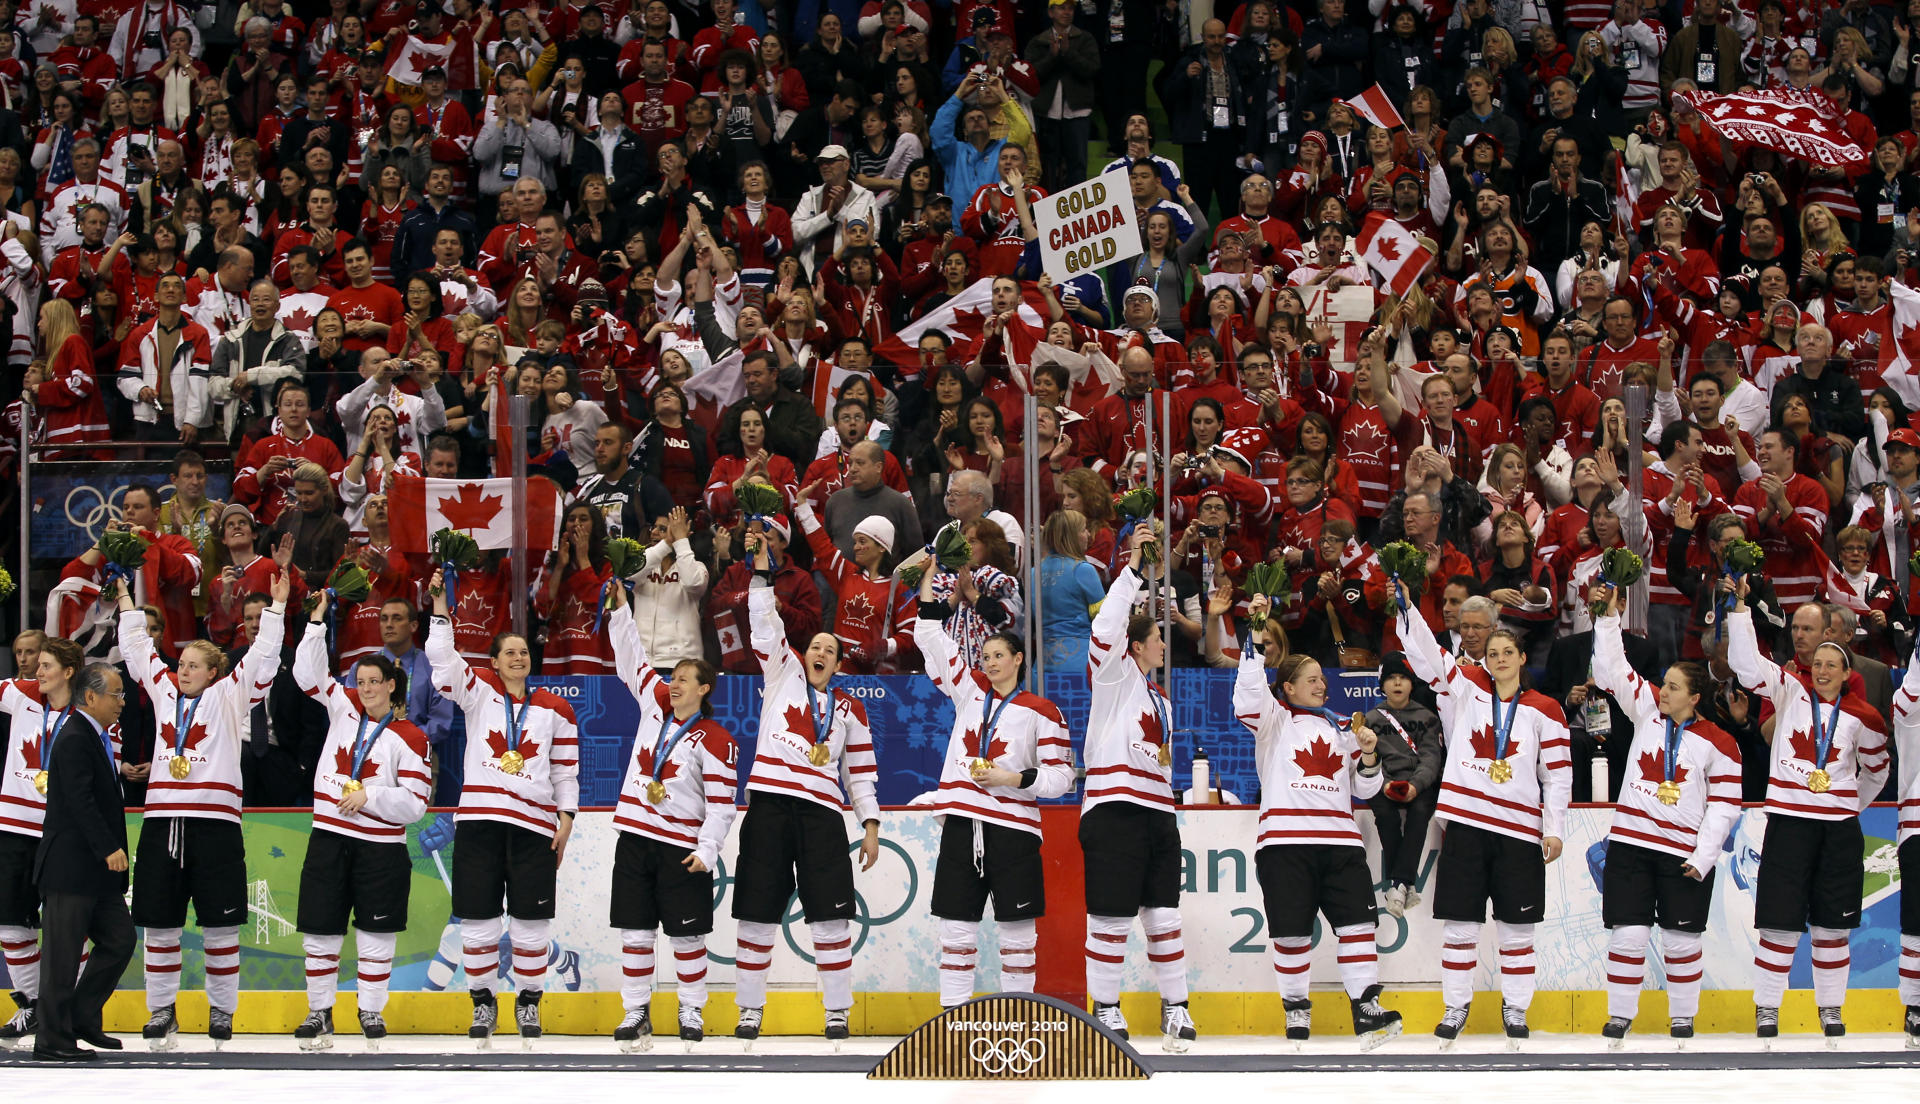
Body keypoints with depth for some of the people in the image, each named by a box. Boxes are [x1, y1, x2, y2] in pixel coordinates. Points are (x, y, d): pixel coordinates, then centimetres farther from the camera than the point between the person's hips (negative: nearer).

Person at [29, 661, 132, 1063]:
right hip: (70, 867, -10)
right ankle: (53, 1040, 2)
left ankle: (83, 1018, 21)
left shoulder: (97, 737, 16)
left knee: (120, 939, 10)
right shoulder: (74, 739, -15)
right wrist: (108, 849, -25)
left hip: (97, 869, 10)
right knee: (64, 953, -4)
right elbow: (80, 802, -23)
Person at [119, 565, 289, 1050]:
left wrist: (276, 608, -4)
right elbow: (138, 652, 25)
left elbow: (261, 660, 1)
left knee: (219, 926, 0)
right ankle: (161, 1011, 12)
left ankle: (222, 1010, 9)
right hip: (161, 822, 4)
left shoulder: (229, 697, 6)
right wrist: (128, 606, 27)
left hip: (215, 822, -4)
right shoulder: (164, 693, 16)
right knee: (160, 924, 4)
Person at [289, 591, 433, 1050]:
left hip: (380, 847, -3)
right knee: (320, 930, 3)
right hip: (329, 839, 3)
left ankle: (371, 1012, 13)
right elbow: (309, 673, 2)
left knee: (375, 934, 3)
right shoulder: (343, 706, 6)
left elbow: (414, 804, -7)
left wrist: (369, 796, -17)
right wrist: (316, 622, -7)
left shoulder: (410, 737, -5)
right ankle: (320, 1012, 12)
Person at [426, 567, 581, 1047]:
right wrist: (440, 609, -12)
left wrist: (566, 817, 3)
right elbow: (443, 659, -6)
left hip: (534, 823, 0)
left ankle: (528, 1000, 15)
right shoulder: (480, 693, 7)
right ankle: (482, 1001, 12)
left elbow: (566, 769, 11)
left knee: (532, 919, 2)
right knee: (479, 916, 1)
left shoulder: (555, 710, 9)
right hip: (479, 818, 0)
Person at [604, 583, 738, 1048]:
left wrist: (707, 851, -17)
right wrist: (620, 608, -1)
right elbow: (631, 659, 9)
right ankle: (635, 1014, 9)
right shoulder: (655, 704, 7)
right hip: (635, 836, 5)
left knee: (686, 935, 2)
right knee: (634, 931, 3)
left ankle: (692, 1012, 15)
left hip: (682, 847, -5)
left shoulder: (715, 740, -7)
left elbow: (721, 804, -9)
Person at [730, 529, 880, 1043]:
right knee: (758, 914, -1)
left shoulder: (850, 711, 18)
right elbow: (766, 624, 2)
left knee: (830, 918, -4)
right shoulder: (782, 674, 14)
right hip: (769, 806, -1)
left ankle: (837, 1013, 3)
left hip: (822, 812, 1)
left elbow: (861, 773, 17)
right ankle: (750, 1010, 7)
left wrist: (871, 826, 8)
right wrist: (762, 567, -8)